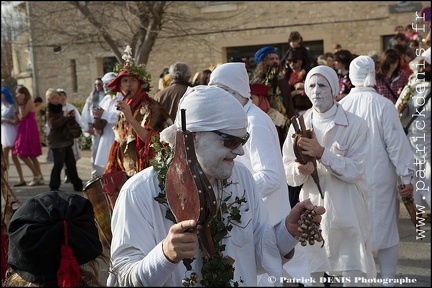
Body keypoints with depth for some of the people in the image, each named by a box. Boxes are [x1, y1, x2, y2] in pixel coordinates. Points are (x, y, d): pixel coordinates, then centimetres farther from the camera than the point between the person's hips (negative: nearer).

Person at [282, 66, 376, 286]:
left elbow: (356, 170, -14)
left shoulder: (355, 125, -6)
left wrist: (322, 153, -23)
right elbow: (287, 172, 1)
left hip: (347, 212, -3)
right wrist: (300, 169, -21)